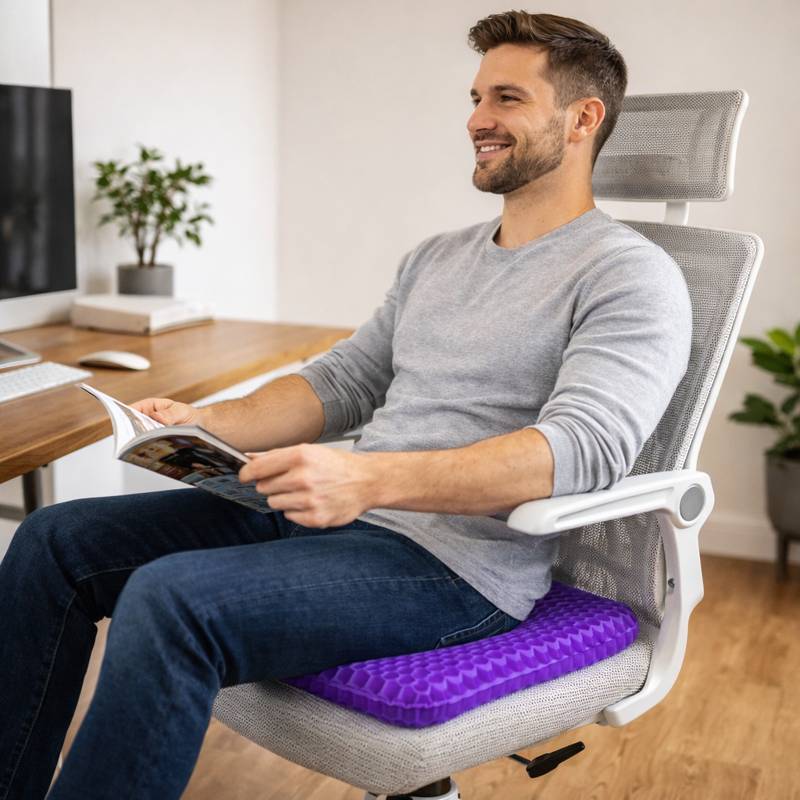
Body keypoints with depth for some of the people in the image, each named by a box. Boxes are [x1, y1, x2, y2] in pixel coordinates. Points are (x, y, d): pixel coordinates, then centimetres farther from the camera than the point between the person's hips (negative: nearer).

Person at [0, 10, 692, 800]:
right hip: (331, 515, 8)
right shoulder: (435, 257, 19)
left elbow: (586, 446, -22)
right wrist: (206, 424, 0)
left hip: (458, 565, -8)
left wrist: (371, 480, -34)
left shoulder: (631, 276, -7)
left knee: (170, 600, -30)